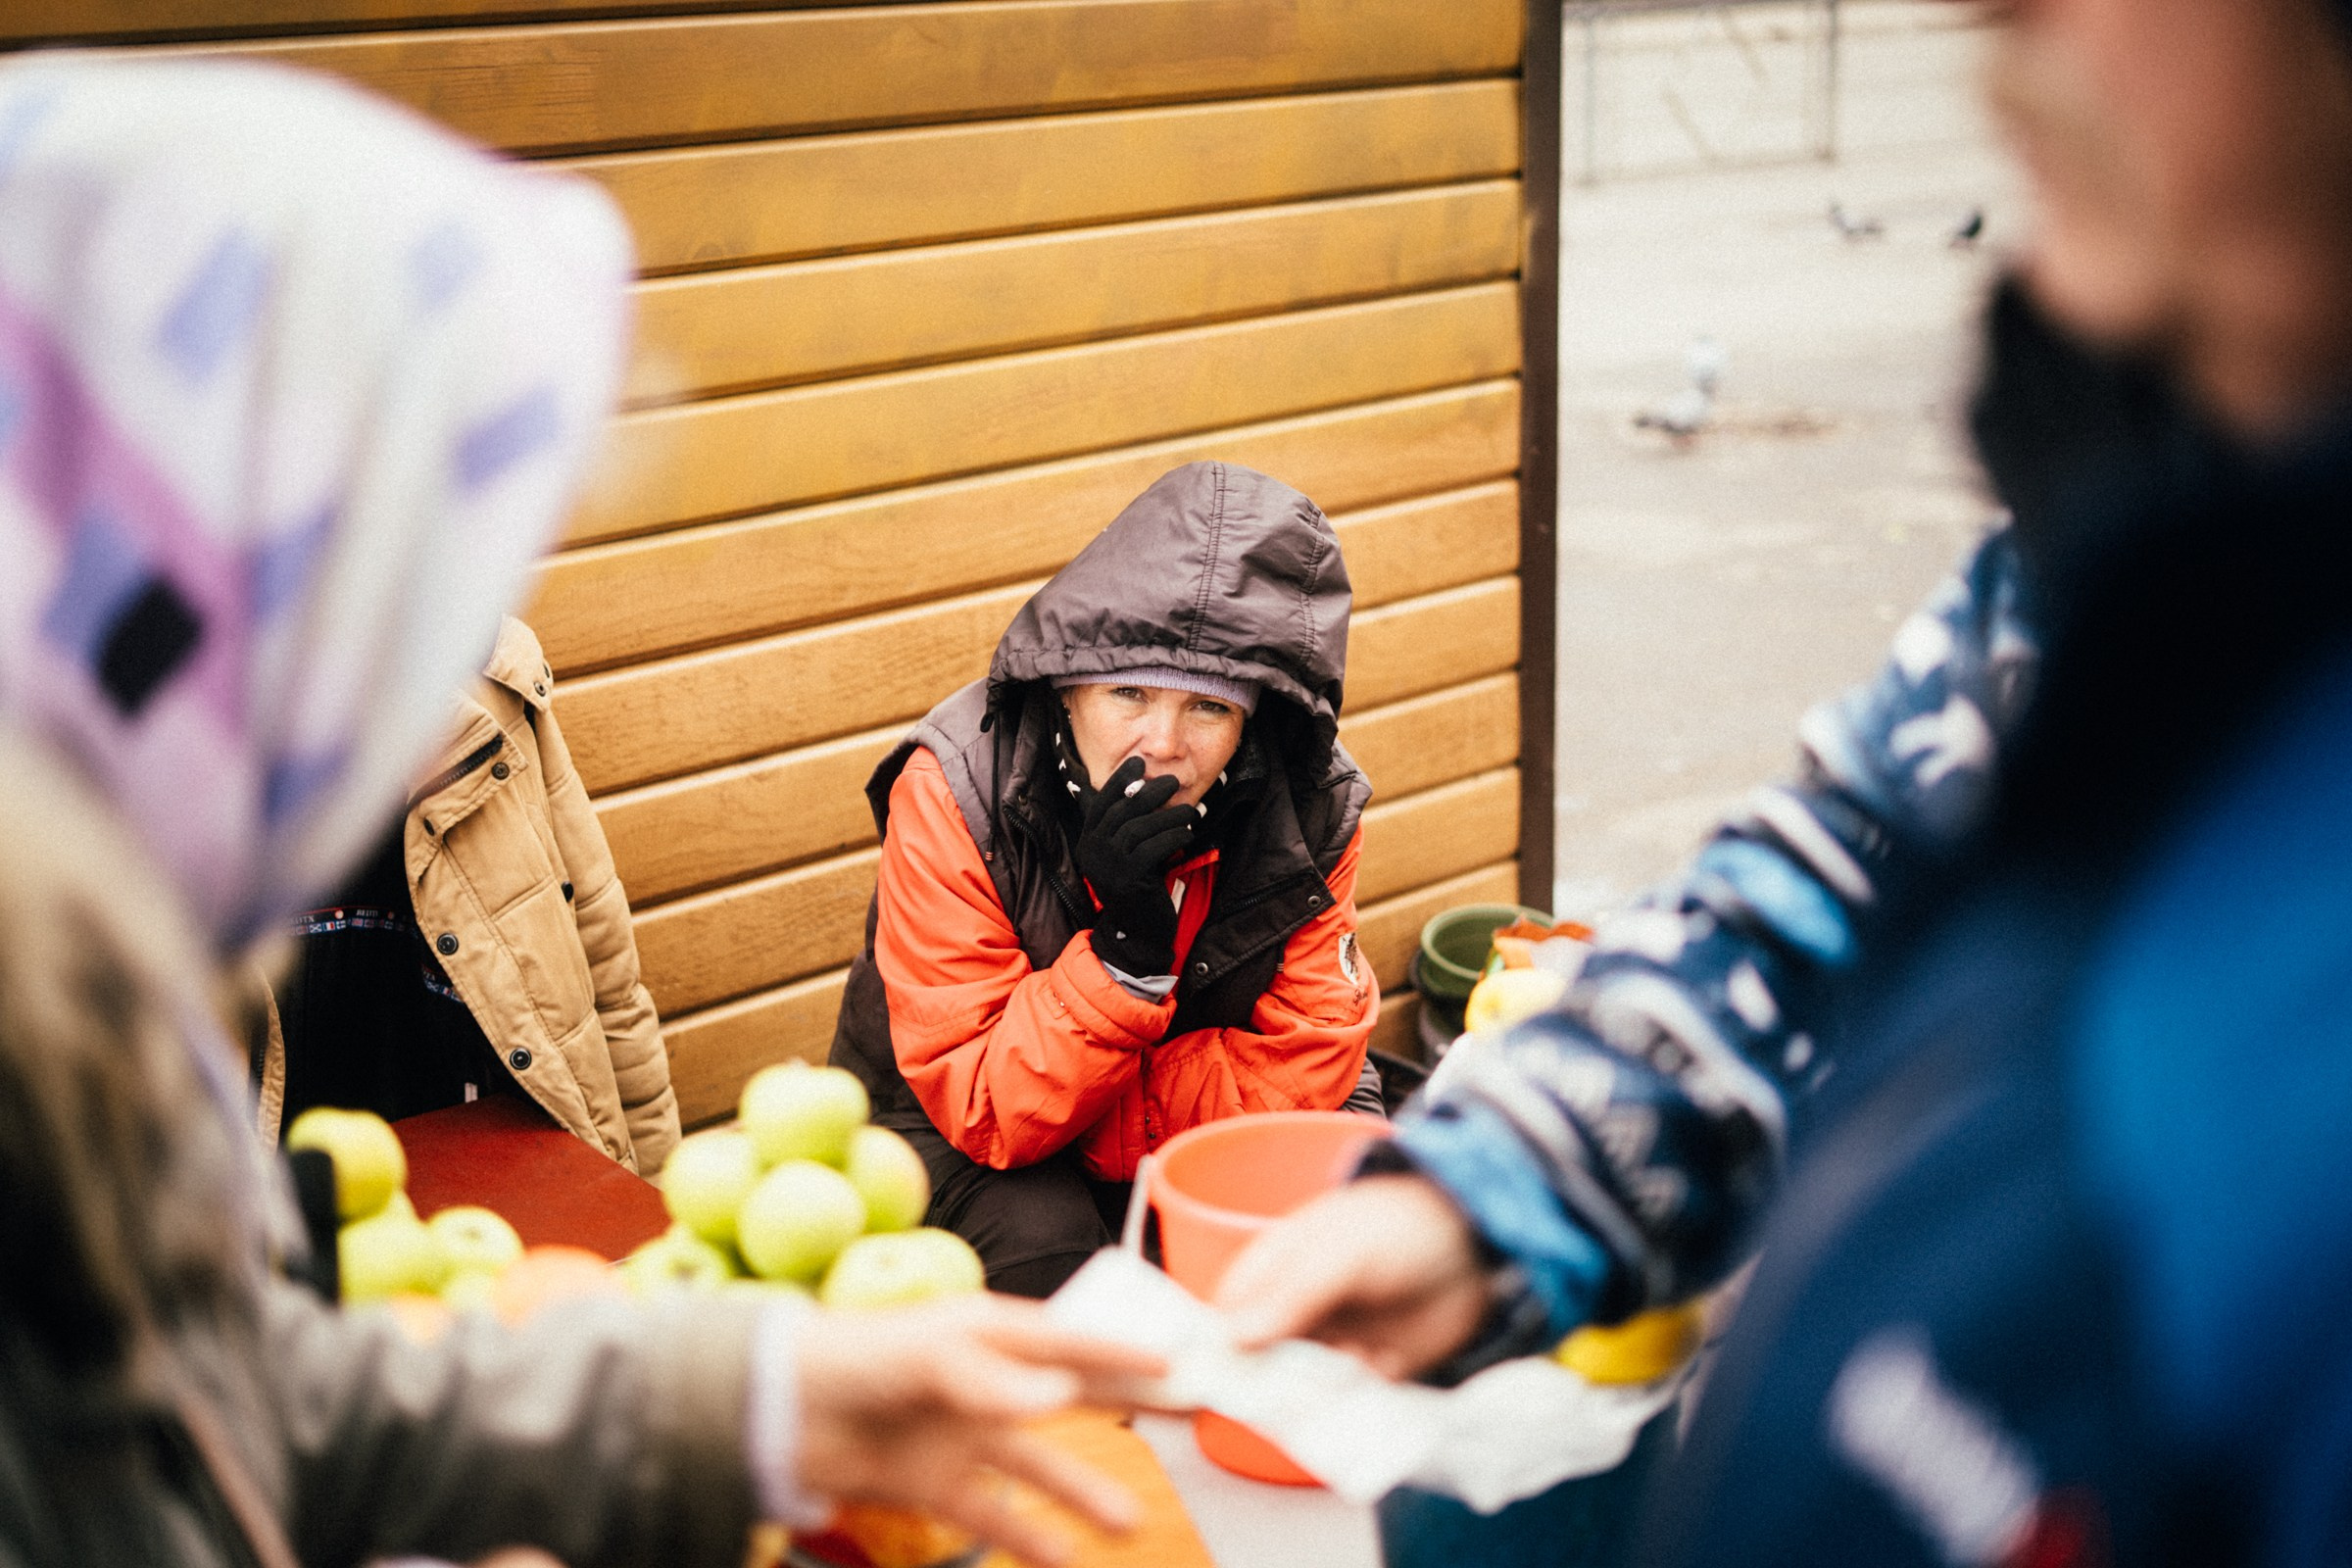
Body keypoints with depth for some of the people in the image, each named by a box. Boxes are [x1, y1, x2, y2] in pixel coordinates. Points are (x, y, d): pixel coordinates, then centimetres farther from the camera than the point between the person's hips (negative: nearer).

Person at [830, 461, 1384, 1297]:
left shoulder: (1313, 807, -19)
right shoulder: (952, 792, -27)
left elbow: (1305, 1069, -17)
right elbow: (982, 1111, -26)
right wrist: (1124, 948, -41)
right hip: (959, 1146, -3)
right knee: (1041, 1244, -32)